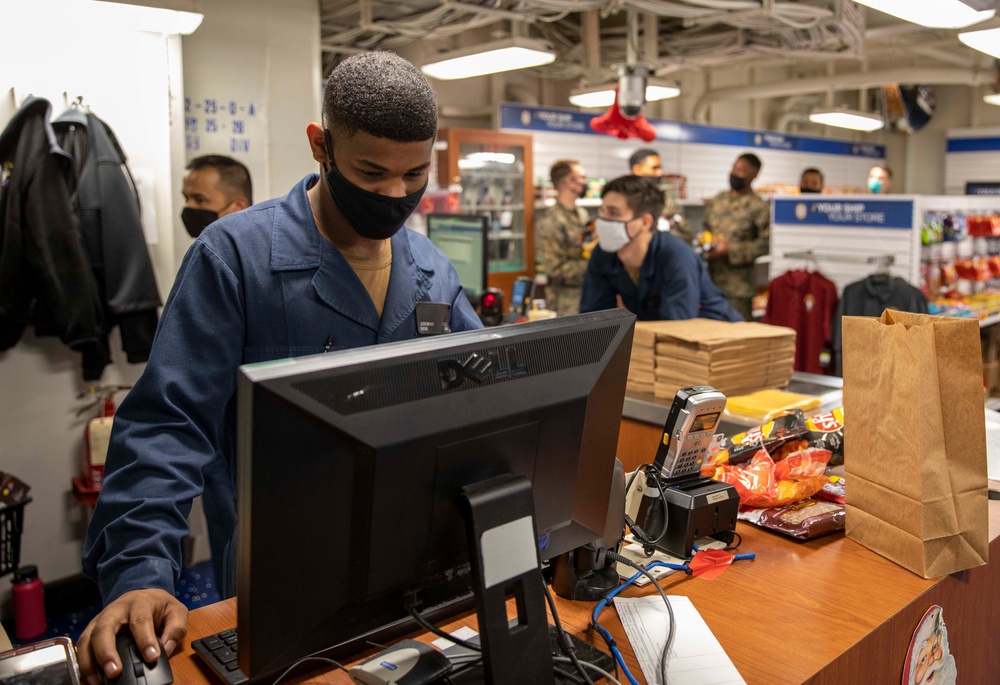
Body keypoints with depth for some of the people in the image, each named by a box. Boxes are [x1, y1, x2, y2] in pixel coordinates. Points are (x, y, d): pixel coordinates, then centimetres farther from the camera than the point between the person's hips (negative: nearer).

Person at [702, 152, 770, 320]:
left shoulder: (758, 207, -5)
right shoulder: (716, 201, 13)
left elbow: (765, 243, -9)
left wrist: (730, 250, -14)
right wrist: (705, 244, 1)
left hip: (739, 285, -5)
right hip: (712, 281, 5)